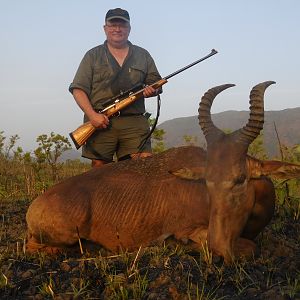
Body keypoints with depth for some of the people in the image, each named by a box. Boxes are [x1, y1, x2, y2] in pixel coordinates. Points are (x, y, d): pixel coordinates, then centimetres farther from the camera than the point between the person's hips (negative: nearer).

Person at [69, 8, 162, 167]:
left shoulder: (143, 55, 19)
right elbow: (78, 89, 5)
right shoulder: (93, 56, 12)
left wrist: (152, 90, -3)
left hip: (134, 124, 1)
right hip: (101, 121, -1)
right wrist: (92, 115, -10)